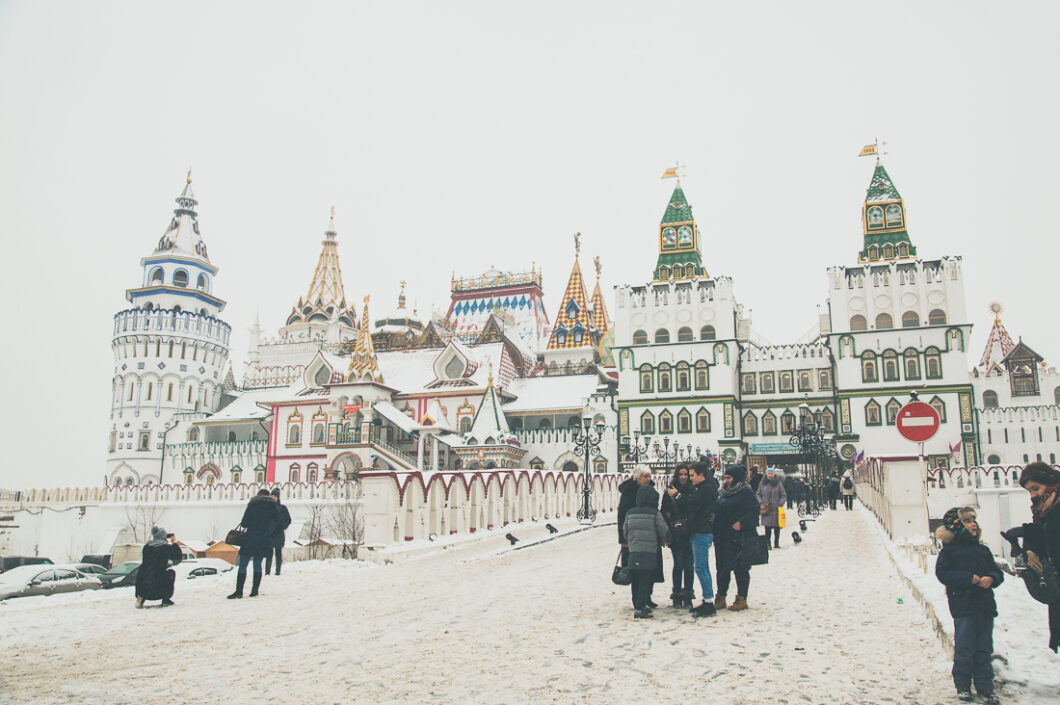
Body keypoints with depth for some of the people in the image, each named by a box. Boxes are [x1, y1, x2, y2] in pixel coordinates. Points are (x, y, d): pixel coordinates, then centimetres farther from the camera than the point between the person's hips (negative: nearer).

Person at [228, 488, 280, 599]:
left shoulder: (252, 505, 0)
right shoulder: (273, 506, 4)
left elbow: (244, 523, -4)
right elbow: (277, 521, 8)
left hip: (250, 539, -3)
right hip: (265, 540, 3)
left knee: (242, 565, 2)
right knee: (257, 564, 13)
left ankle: (239, 591, -4)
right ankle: (255, 590, 10)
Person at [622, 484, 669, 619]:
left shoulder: (630, 513, 6)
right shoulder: (655, 513, -6)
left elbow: (625, 531, 12)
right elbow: (664, 531, -1)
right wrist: (666, 540, 21)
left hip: (633, 552, 5)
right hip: (649, 552, -4)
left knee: (635, 581, 13)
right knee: (645, 581, -2)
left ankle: (638, 606, 21)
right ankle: (639, 609, -6)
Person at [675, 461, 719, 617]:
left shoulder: (707, 488, -14)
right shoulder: (701, 488, 17)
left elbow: (692, 505, -19)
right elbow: (688, 508, 16)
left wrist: (677, 495, -7)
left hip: (702, 533, -10)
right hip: (700, 532, 10)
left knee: (700, 568, -8)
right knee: (703, 568, 13)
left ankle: (709, 601, -5)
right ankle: (707, 602, 19)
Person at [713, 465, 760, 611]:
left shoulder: (746, 492, -7)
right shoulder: (723, 493, 16)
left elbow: (754, 511, -14)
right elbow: (717, 512, 22)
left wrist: (741, 523, -25)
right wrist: (715, 531, 11)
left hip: (739, 538, -7)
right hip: (722, 538, 7)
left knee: (740, 569, 0)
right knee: (722, 568, 10)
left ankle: (742, 599, 10)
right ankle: (720, 598, 18)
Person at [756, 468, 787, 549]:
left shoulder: (778, 483, 3)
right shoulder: (762, 483, 6)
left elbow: (784, 496, 6)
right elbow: (757, 494, 12)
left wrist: (780, 504, -7)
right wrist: (761, 503, -2)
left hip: (776, 509, 0)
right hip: (766, 509, 0)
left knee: (777, 527, 4)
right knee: (767, 527, -6)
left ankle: (776, 543, 15)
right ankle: (767, 543, -1)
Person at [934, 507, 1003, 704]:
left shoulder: (983, 550, 13)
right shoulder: (949, 550, -2)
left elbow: (996, 572, 14)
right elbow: (943, 574, -10)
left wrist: (991, 579, -8)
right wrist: (969, 578, -17)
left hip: (985, 606, 5)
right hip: (963, 607, -5)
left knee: (984, 649, 8)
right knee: (964, 648, -1)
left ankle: (985, 686, 18)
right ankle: (963, 685, 13)